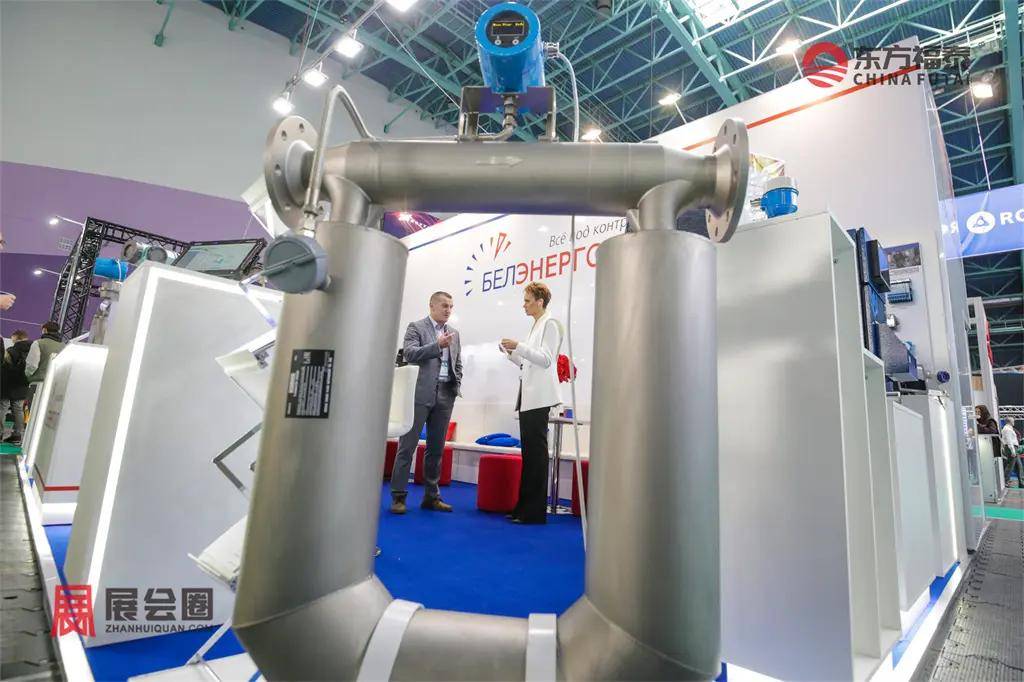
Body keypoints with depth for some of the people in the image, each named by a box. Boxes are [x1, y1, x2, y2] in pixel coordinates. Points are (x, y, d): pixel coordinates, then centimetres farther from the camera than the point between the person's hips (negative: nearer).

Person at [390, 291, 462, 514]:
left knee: (436, 448, 9)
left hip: (445, 395, 5)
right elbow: (409, 354, -12)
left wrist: (457, 387, 7)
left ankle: (431, 496, 17)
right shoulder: (416, 327, 2)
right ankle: (399, 496, 6)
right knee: (407, 445, -2)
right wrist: (437, 345, -19)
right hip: (420, 393, -5)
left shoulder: (454, 332, 17)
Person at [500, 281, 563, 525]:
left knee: (536, 451, -7)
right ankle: (524, 506, 15)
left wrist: (519, 346, -19)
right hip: (528, 396, 9)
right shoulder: (536, 325, 21)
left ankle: (535, 511, -1)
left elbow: (546, 359, -14)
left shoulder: (550, 323, -5)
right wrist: (512, 353, 11)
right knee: (528, 451, 9)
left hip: (539, 397, -9)